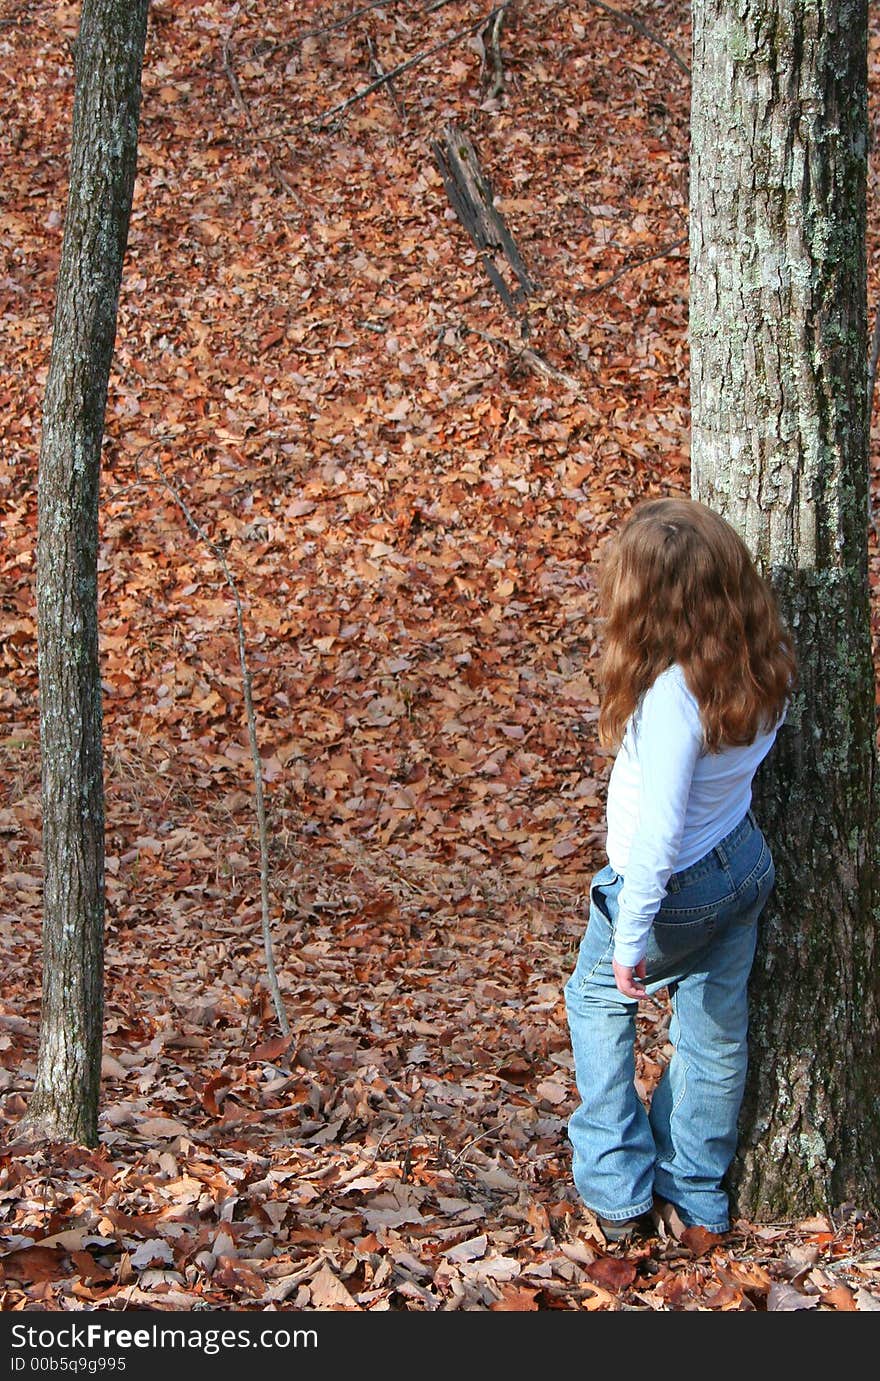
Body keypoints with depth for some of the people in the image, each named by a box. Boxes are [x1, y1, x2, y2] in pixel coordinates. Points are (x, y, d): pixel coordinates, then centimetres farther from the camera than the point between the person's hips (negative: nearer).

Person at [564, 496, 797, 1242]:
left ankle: (618, 1187, 25)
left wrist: (631, 938, -23)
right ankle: (697, 1192, 39)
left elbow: (658, 831, -30)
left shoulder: (674, 690, -33)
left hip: (676, 885, -6)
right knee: (716, 1030, 21)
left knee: (598, 998, 22)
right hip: (747, 865, 6)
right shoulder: (765, 664, -11)